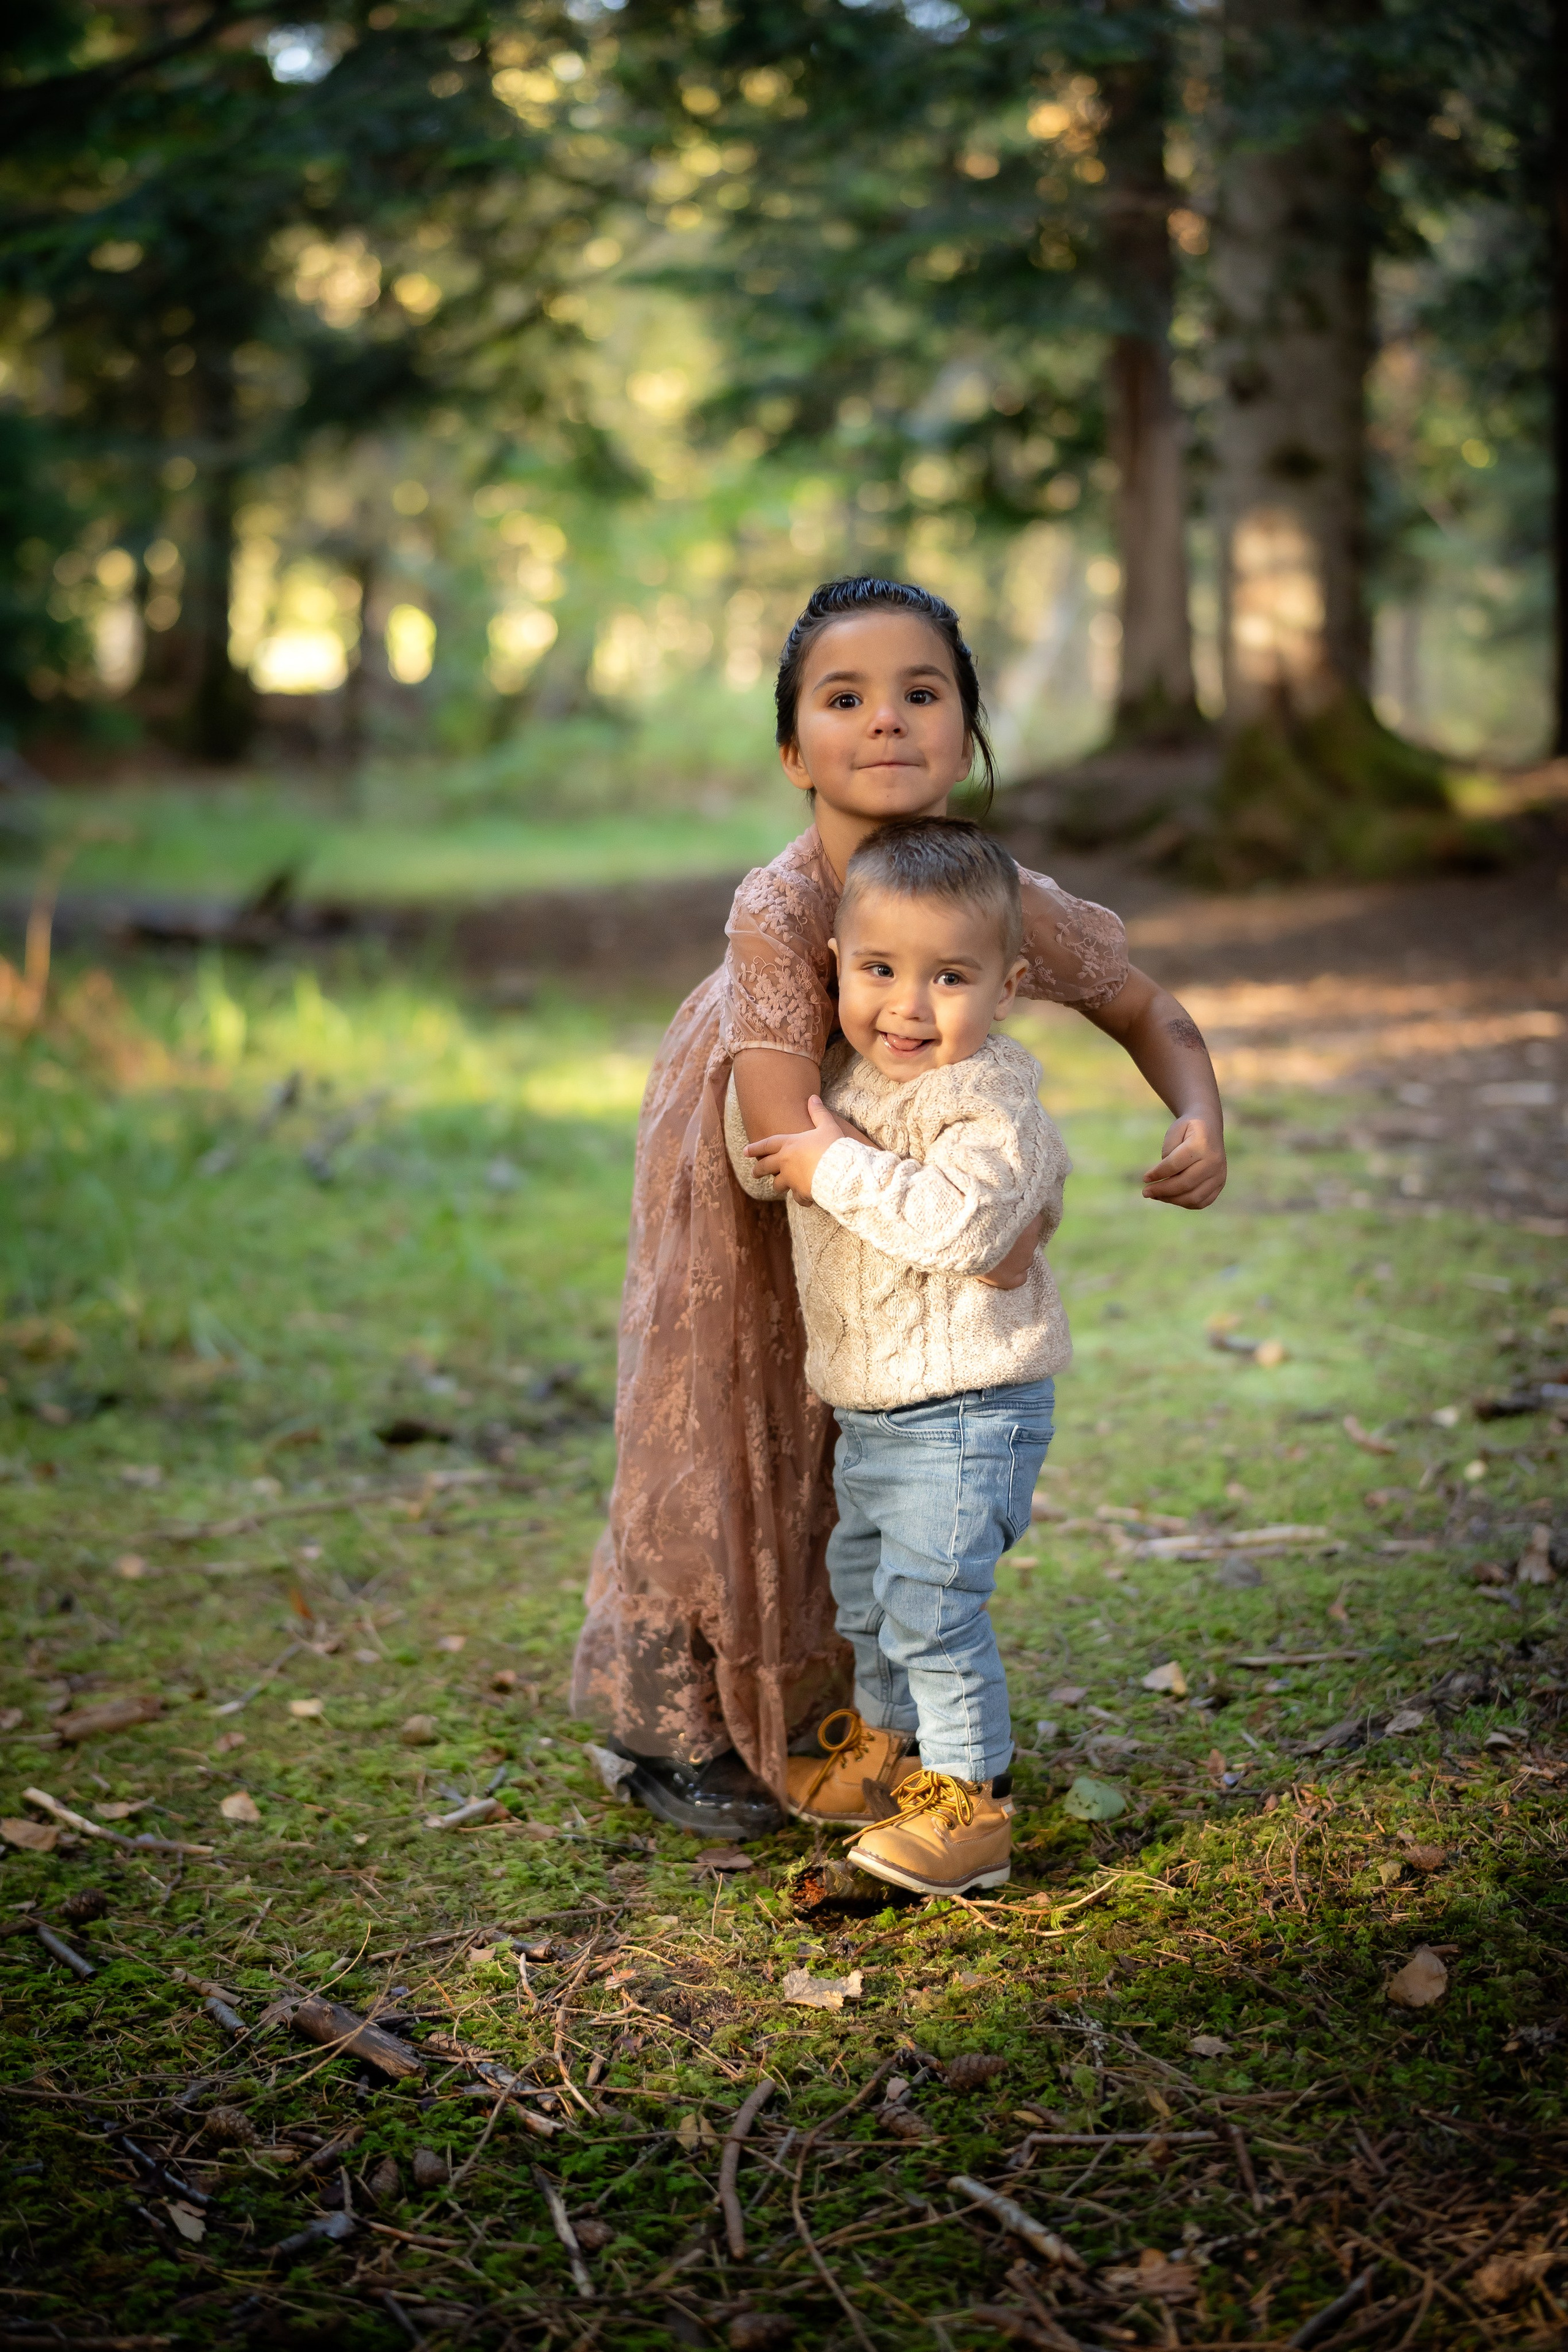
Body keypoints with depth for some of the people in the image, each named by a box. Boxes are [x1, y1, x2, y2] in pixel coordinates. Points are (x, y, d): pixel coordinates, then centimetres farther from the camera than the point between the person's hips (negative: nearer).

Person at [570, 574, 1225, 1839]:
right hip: (736, 1178, -4)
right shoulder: (777, 907, -38)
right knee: (728, 1427, 7)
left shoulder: (1007, 898, -26)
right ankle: (678, 1728, 27)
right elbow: (787, 1134, -40)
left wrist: (1200, 1117, -30)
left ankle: (837, 1694, 38)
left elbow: (1146, 1009, -11)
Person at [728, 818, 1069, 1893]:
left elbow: (959, 1221, -36)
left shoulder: (989, 1100, -21)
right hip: (870, 1404, 9)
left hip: (967, 1410, -9)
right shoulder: (843, 1077, 5)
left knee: (931, 1601, -9)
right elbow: (760, 1158, 22)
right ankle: (887, 1745, 45)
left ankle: (971, 1799, 5)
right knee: (864, 1582, 24)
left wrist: (839, 1167, -29)